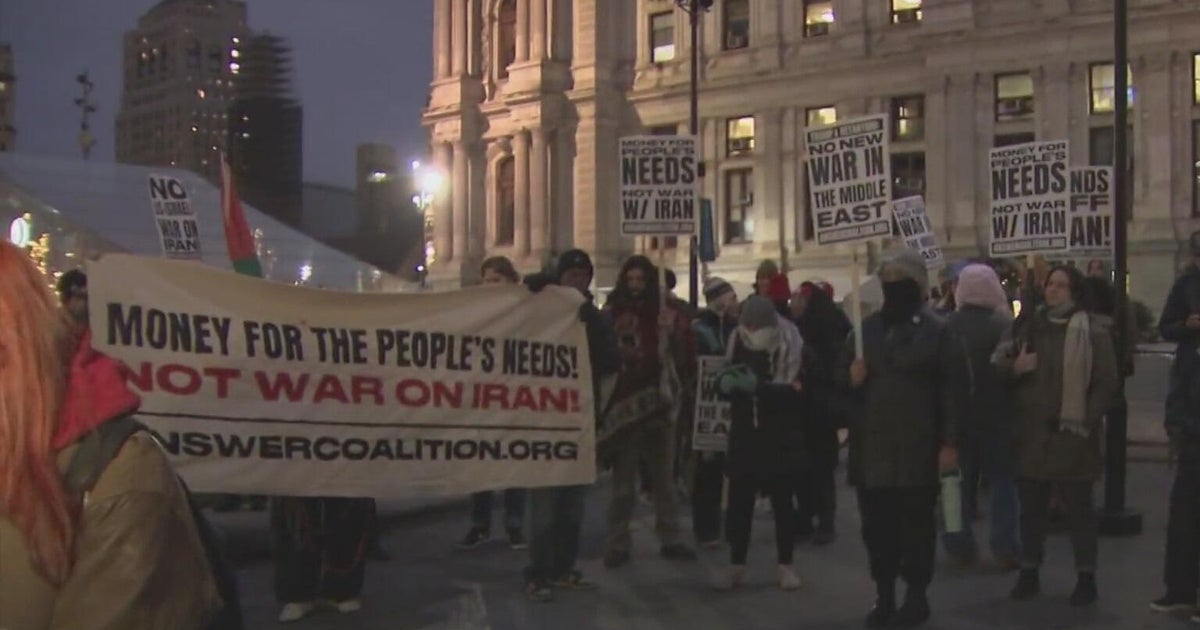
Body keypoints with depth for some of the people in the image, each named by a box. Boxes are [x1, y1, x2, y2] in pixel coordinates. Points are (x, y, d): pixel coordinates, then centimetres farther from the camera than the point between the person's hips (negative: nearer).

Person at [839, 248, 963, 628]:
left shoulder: (936, 331, -2)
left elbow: (951, 390, -7)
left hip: (916, 446, -4)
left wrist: (949, 442, -12)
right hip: (871, 445, 5)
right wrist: (851, 376, -5)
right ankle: (884, 596, 18)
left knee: (915, 524, 3)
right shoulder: (866, 328, 14)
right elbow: (841, 375, 20)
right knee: (876, 524, 8)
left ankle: (916, 596, 16)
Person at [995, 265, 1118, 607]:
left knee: (1079, 509, 4)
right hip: (1030, 432, 4)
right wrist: (1014, 366, -13)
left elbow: (1106, 382, -6)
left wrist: (1088, 422, -13)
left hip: (1071, 434, -4)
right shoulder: (1027, 324, 9)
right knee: (1030, 507, 12)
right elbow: (997, 362, 10)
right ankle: (1029, 573, 23)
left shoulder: (1092, 331, -4)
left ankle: (1086, 577, 14)